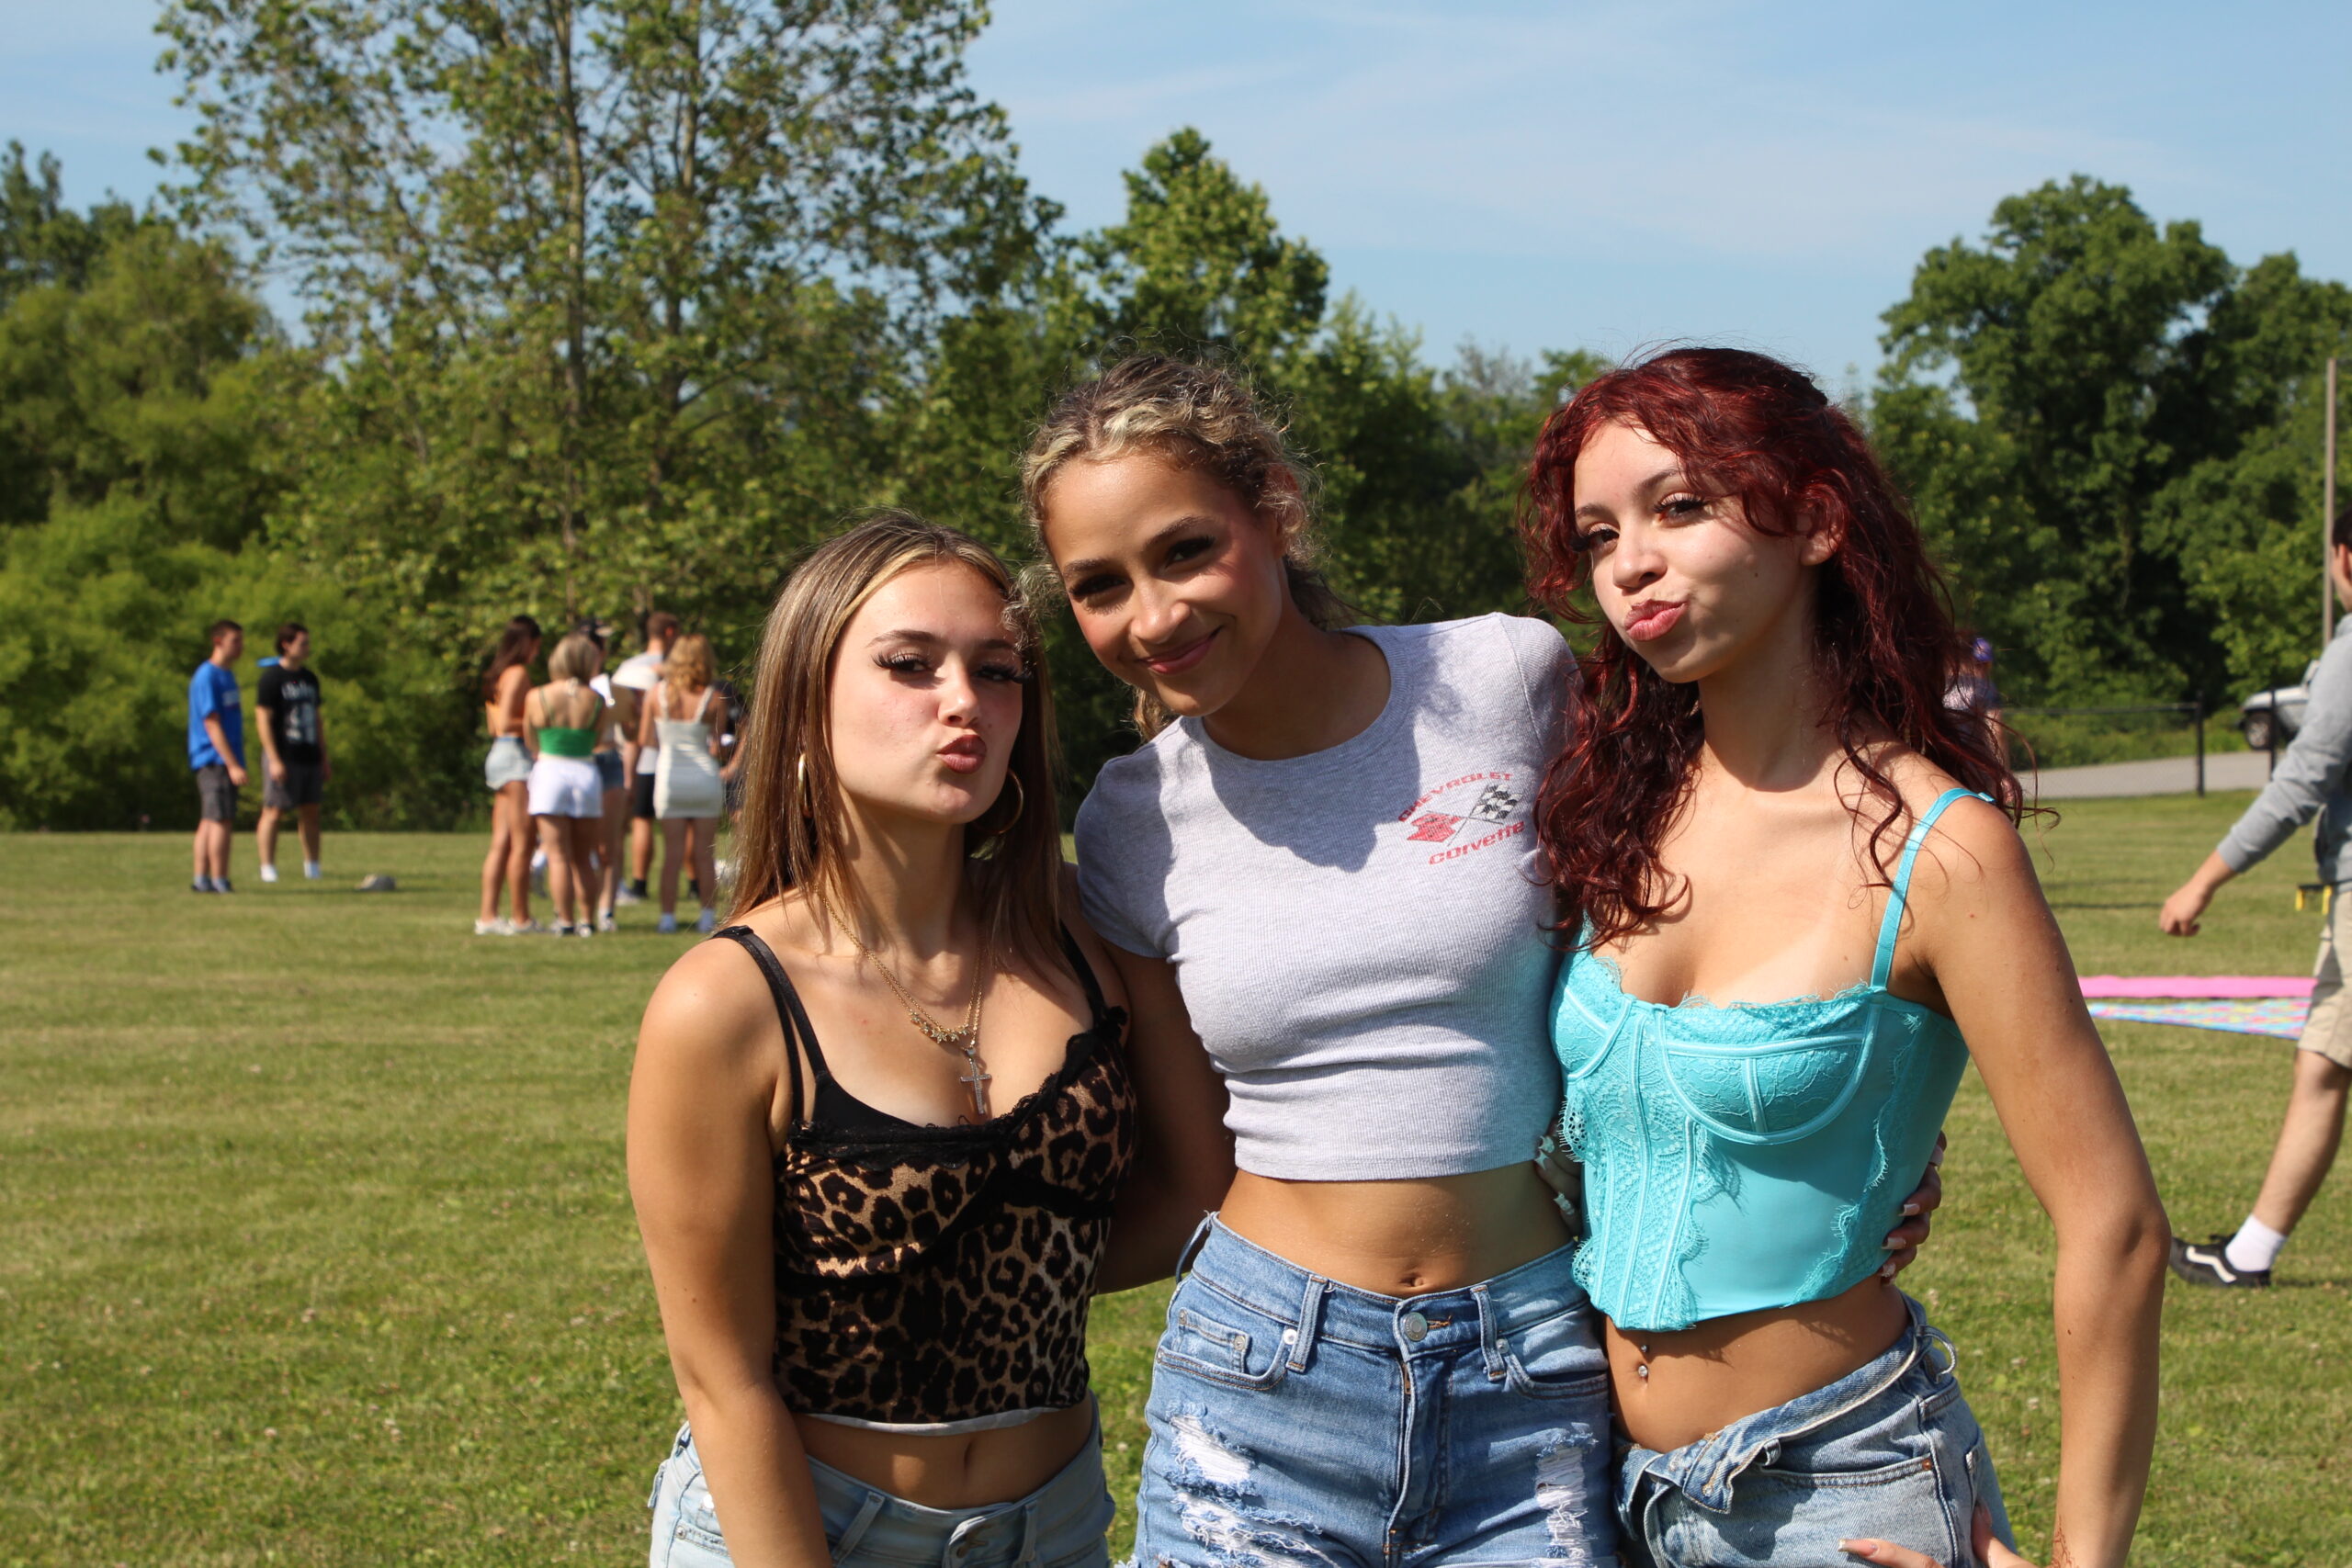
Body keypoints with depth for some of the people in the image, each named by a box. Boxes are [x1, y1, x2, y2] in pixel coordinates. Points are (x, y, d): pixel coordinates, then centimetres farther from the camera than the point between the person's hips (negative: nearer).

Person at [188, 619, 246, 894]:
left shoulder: (226, 676, 17)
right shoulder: (206, 677, -12)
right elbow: (211, 724, -17)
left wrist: (236, 762, 20)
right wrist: (232, 765, -21)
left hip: (226, 761, 9)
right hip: (214, 759, -9)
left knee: (210, 821, 9)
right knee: (221, 821, -10)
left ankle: (200, 879, 12)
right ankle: (219, 880, -10)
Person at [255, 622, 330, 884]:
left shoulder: (310, 678, 15)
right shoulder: (272, 678, -7)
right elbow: (262, 720, -12)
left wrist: (324, 757, 18)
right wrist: (274, 760, -18)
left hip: (309, 757, 7)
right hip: (283, 758, -7)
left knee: (310, 812, 9)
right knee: (274, 811, -4)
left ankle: (312, 867, 16)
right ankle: (267, 868, -1)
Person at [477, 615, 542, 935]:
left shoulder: (497, 675, 17)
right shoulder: (518, 673, -10)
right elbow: (505, 723, -17)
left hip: (498, 753, 9)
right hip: (516, 756, -9)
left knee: (501, 843, 7)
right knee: (522, 843, -6)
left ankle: (487, 917, 5)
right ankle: (521, 919, -4)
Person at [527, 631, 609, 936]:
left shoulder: (537, 697, -5)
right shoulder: (596, 700, -2)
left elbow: (530, 743, 5)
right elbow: (595, 741, 5)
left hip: (549, 773, -2)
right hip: (586, 773, 2)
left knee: (558, 856, -1)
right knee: (583, 859, 11)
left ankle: (566, 920, -5)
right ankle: (587, 920, 9)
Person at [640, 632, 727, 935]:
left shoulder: (658, 692, -5)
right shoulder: (713, 697, -10)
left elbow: (645, 739, -1)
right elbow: (716, 747, -11)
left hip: (669, 775, 1)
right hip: (705, 776, -1)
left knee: (672, 853, 5)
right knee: (705, 853, 7)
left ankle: (668, 916, 2)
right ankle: (708, 916, 8)